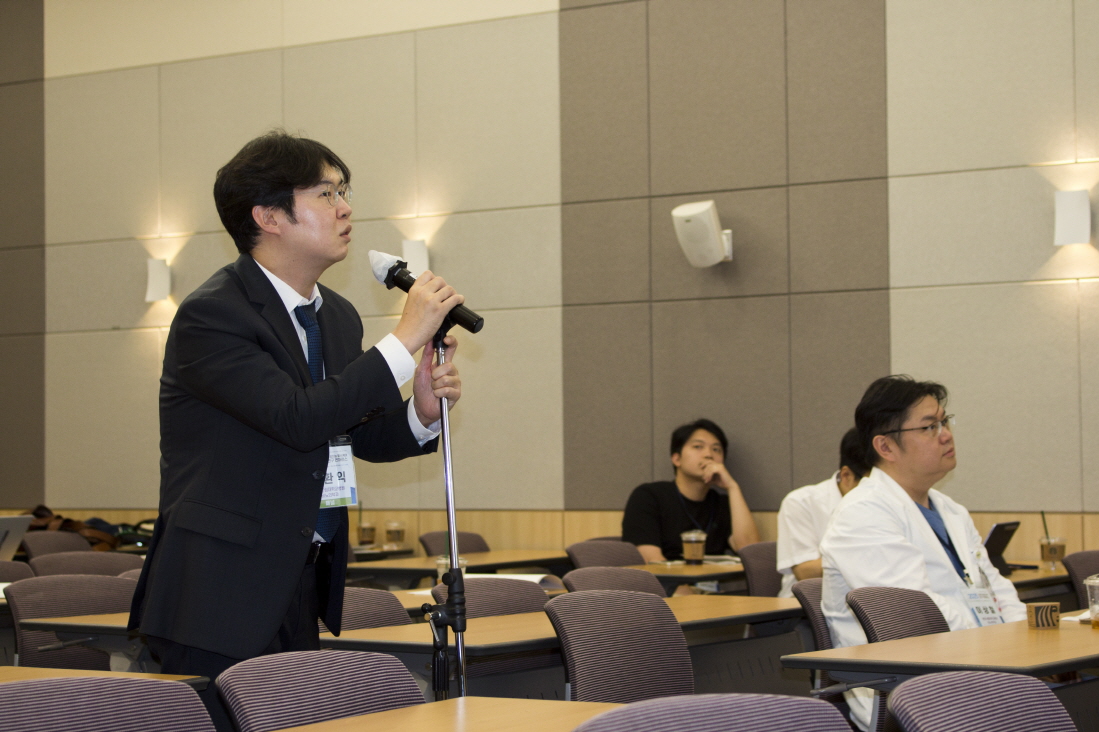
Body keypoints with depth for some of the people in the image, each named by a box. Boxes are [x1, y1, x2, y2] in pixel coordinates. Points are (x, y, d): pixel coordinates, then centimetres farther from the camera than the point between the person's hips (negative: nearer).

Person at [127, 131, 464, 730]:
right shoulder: (211, 315, -14)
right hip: (222, 596, -8)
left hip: (303, 591, 8)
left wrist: (420, 413, -2)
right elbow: (297, 418, -25)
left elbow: (358, 436, 21)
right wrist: (405, 339, -20)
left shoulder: (338, 317, 12)